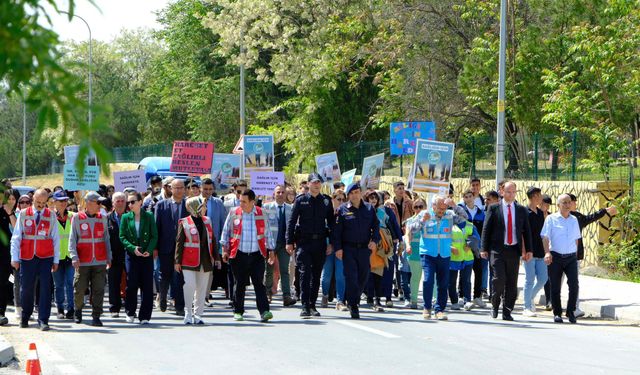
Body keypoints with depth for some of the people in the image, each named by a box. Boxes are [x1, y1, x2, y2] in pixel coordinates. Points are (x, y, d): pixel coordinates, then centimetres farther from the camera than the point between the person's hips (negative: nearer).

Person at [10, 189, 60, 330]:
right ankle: (25, 317, 25)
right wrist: (14, 258, -4)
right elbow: (16, 237, 3)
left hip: (46, 257, 0)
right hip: (27, 257, 0)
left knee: (45, 288, -7)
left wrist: (56, 260, 1)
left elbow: (56, 239, 5)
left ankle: (43, 320, -3)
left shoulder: (51, 215, 3)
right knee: (26, 288, 6)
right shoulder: (23, 214, 3)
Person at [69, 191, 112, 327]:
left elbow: (106, 238, 14)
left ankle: (96, 316, 3)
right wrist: (74, 257, -10)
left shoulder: (102, 218, 9)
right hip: (83, 262, -2)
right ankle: (78, 310, 28)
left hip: (100, 261, 2)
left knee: (98, 290, -2)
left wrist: (109, 257, 9)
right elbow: (72, 239, 0)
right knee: (79, 289, 3)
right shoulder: (77, 218, 1)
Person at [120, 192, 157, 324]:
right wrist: (133, 248, -13)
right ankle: (130, 313, 16)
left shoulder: (149, 216, 4)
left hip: (147, 255, 0)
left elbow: (154, 236, 3)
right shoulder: (125, 217, 5)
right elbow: (122, 237, 3)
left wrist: (149, 250, -12)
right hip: (131, 254, 0)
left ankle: (144, 316, 1)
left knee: (147, 285, -3)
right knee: (131, 284, -3)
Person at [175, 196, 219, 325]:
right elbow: (179, 242, -3)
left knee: (202, 288, 6)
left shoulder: (207, 221, 12)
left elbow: (212, 240, 15)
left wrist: (216, 257, 11)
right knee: (190, 285, -12)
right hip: (190, 261, -5)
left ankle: (198, 314, 16)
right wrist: (178, 261, -6)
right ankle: (188, 314, 0)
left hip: (205, 261, 5)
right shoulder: (184, 223, -4)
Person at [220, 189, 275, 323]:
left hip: (257, 255, 0)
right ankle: (238, 311, 16)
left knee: (258, 283, -7)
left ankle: (264, 311, -13)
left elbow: (267, 233, 13)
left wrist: (271, 251, 12)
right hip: (238, 255, 0)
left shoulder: (261, 214, 4)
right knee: (240, 284, 5)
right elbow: (226, 231, 9)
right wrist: (224, 249, 3)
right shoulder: (234, 213, 3)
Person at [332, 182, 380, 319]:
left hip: (365, 248, 3)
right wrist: (337, 248, -8)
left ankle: (353, 301, 24)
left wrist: (374, 240, -7)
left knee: (363, 277, 5)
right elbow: (336, 230, 0)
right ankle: (353, 306, -6)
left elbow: (376, 226, 11)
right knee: (351, 277, -9)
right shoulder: (343, 210, 2)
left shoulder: (369, 209, 9)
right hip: (348, 249, -3)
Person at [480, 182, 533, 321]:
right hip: (498, 250, -3)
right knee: (499, 279, -13)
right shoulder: (494, 209, 4)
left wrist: (528, 250, 5)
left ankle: (507, 312, 10)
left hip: (514, 250, 3)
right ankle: (495, 305, 9)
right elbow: (486, 229, 3)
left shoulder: (521, 210, 11)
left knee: (512, 283, 2)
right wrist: (484, 249, -3)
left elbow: (526, 231, 13)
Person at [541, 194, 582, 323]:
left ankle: (571, 312, 2)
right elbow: (545, 237, -7)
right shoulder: (551, 219, 0)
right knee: (555, 286, 2)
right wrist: (547, 252, -20)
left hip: (571, 257, 3)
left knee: (574, 284, -10)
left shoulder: (574, 220, 12)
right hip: (555, 256, -3)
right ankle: (557, 313, 13)